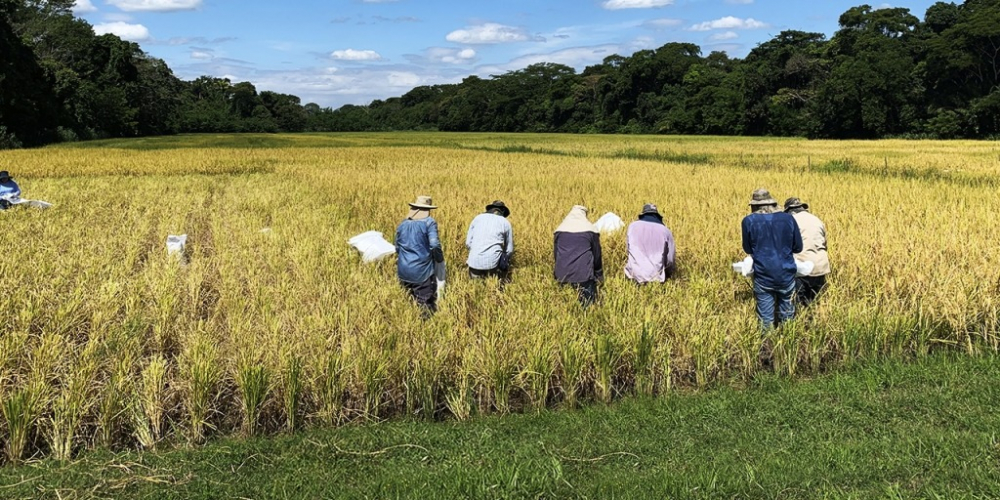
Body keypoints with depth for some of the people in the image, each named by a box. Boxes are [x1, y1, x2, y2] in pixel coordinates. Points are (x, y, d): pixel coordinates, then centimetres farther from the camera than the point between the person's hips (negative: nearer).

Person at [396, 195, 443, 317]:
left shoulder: (402, 224, 11)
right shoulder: (429, 222, -7)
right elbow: (434, 245, -15)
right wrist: (440, 259, 2)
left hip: (404, 271, 6)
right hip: (422, 271, -5)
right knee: (426, 304, -1)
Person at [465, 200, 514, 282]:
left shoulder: (477, 218, 13)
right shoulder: (506, 223, 8)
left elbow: (468, 243, 13)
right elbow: (509, 250, 10)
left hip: (475, 261, 3)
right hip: (493, 262, -3)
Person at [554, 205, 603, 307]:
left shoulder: (559, 230, 13)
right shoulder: (590, 229, 5)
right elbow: (597, 254, 11)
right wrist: (599, 276, 22)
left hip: (563, 274, 3)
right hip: (584, 274, -3)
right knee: (587, 304, 2)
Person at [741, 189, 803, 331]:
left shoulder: (748, 221, -7)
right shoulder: (788, 218, -2)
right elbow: (798, 247, 7)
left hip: (763, 275, -2)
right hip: (786, 273, 2)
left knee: (765, 316, 8)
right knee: (786, 312, 19)